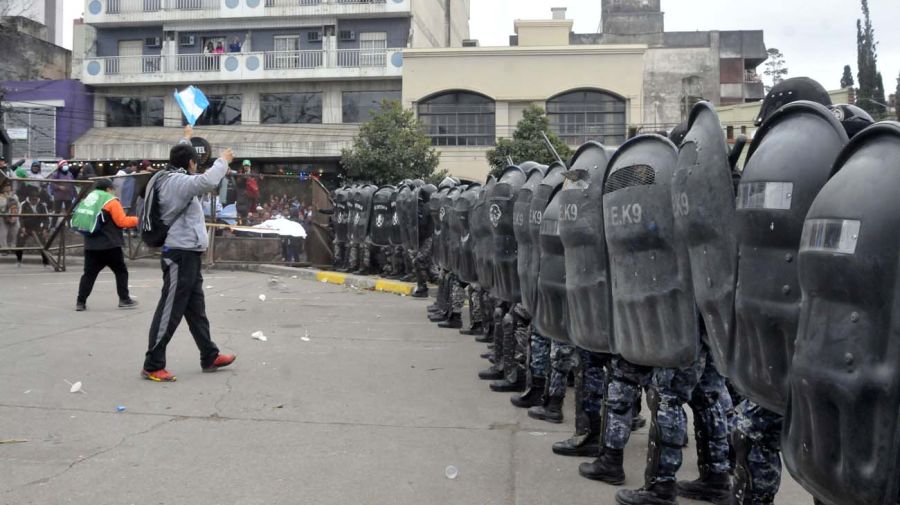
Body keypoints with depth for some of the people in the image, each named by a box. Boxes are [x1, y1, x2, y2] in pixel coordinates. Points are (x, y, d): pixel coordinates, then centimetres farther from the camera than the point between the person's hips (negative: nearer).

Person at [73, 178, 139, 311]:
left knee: (89, 273, 8)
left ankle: (80, 302, 3)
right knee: (121, 271, 7)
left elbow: (82, 219, 19)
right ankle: (124, 299, 9)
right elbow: (122, 221, -10)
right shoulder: (111, 201, -7)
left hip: (91, 245, 6)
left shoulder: (88, 199, 14)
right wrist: (137, 220, 4)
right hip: (110, 245, -6)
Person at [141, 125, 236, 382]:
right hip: (181, 255, -11)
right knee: (170, 312, -6)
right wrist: (223, 160, -17)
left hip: (187, 254, 11)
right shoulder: (177, 181, -17)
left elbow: (178, 158, 34)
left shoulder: (170, 177, 12)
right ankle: (152, 366, 0)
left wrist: (186, 139, 48)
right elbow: (208, 181, -34)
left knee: (196, 310, 17)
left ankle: (210, 357, 27)